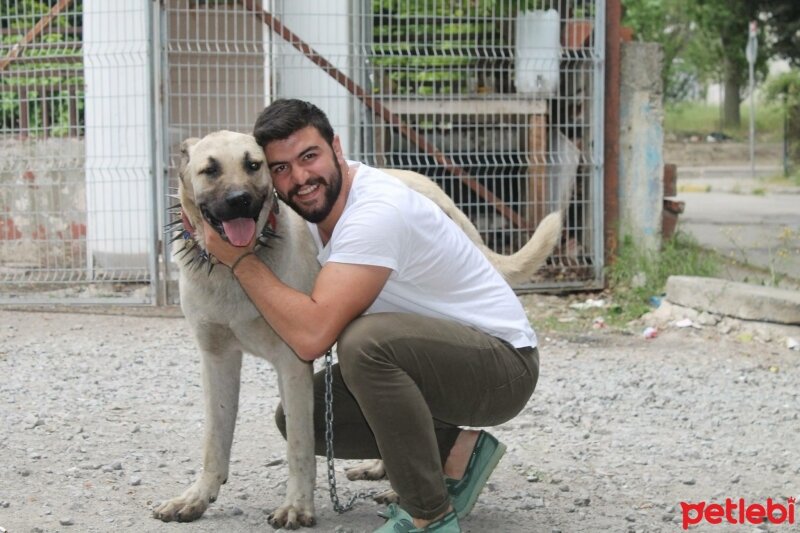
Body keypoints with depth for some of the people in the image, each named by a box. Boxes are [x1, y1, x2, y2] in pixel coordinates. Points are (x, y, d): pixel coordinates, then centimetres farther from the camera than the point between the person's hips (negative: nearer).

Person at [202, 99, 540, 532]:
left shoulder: (377, 212, -28)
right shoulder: (320, 203, 0)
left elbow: (312, 336, -35)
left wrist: (240, 258, -22)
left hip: (503, 365, -9)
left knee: (366, 340, -36)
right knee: (298, 415, 4)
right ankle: (457, 452, 11)